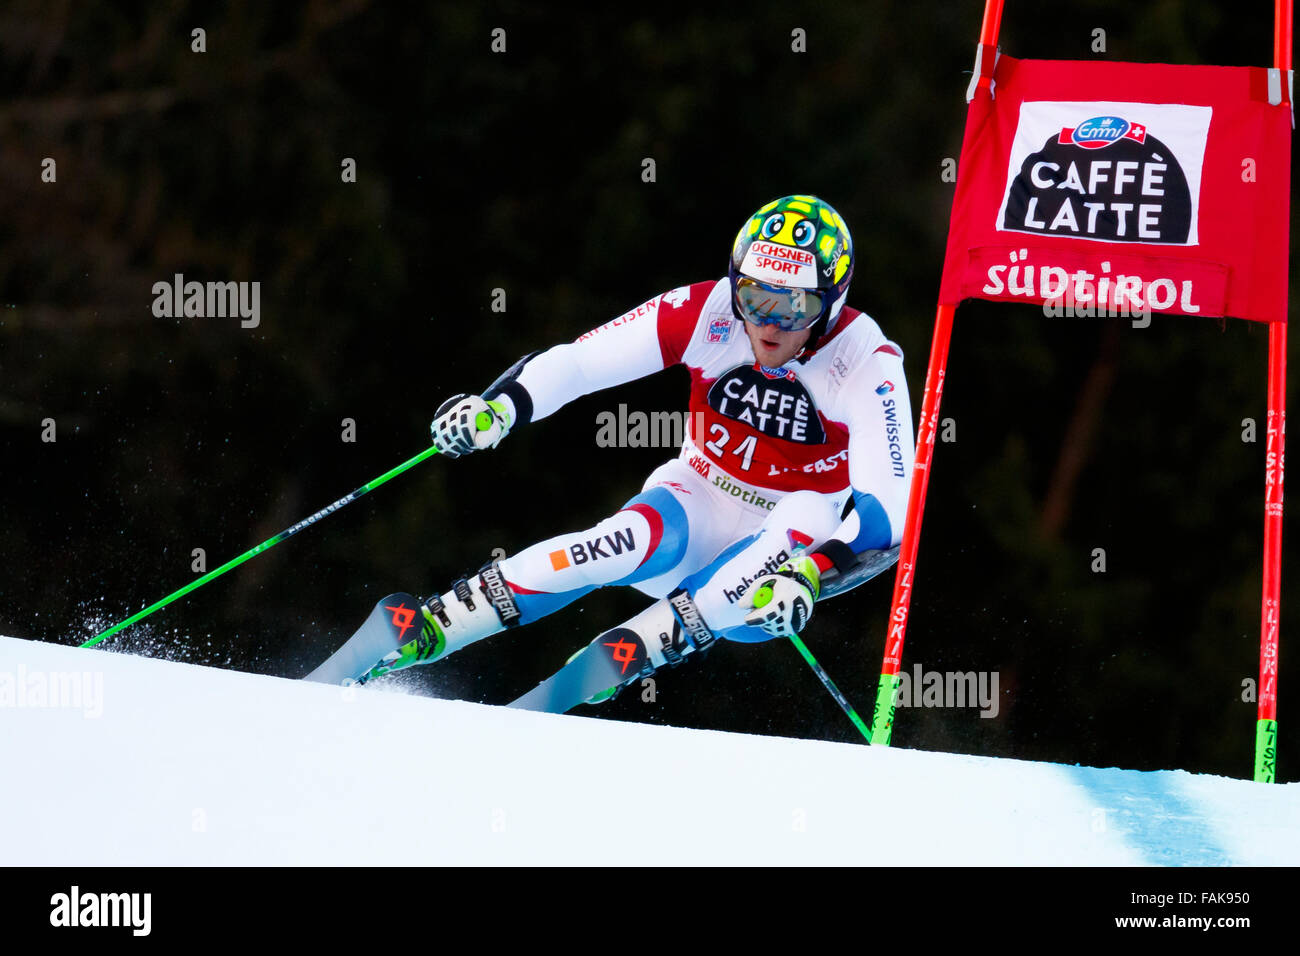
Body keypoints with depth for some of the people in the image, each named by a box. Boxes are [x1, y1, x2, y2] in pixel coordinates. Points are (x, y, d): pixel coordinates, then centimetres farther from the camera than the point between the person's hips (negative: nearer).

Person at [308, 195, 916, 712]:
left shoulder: (868, 366, -20)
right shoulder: (707, 313, -14)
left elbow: (887, 502, -29)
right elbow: (577, 363, -15)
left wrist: (814, 568, -46)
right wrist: (497, 406, -34)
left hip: (787, 542, 0)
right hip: (695, 507, 0)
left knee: (811, 511, -35)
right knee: (635, 540, -34)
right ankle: (417, 633, -34)